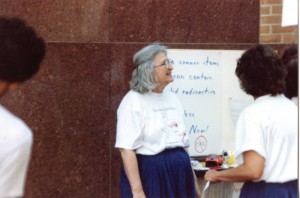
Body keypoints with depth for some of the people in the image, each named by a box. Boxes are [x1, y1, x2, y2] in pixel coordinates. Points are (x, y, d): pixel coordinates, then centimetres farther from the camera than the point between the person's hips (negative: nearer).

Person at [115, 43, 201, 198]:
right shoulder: (134, 101, -10)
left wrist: (193, 180, 17)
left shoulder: (172, 98, 13)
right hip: (150, 175, -7)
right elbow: (127, 149, -17)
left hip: (178, 174, 7)